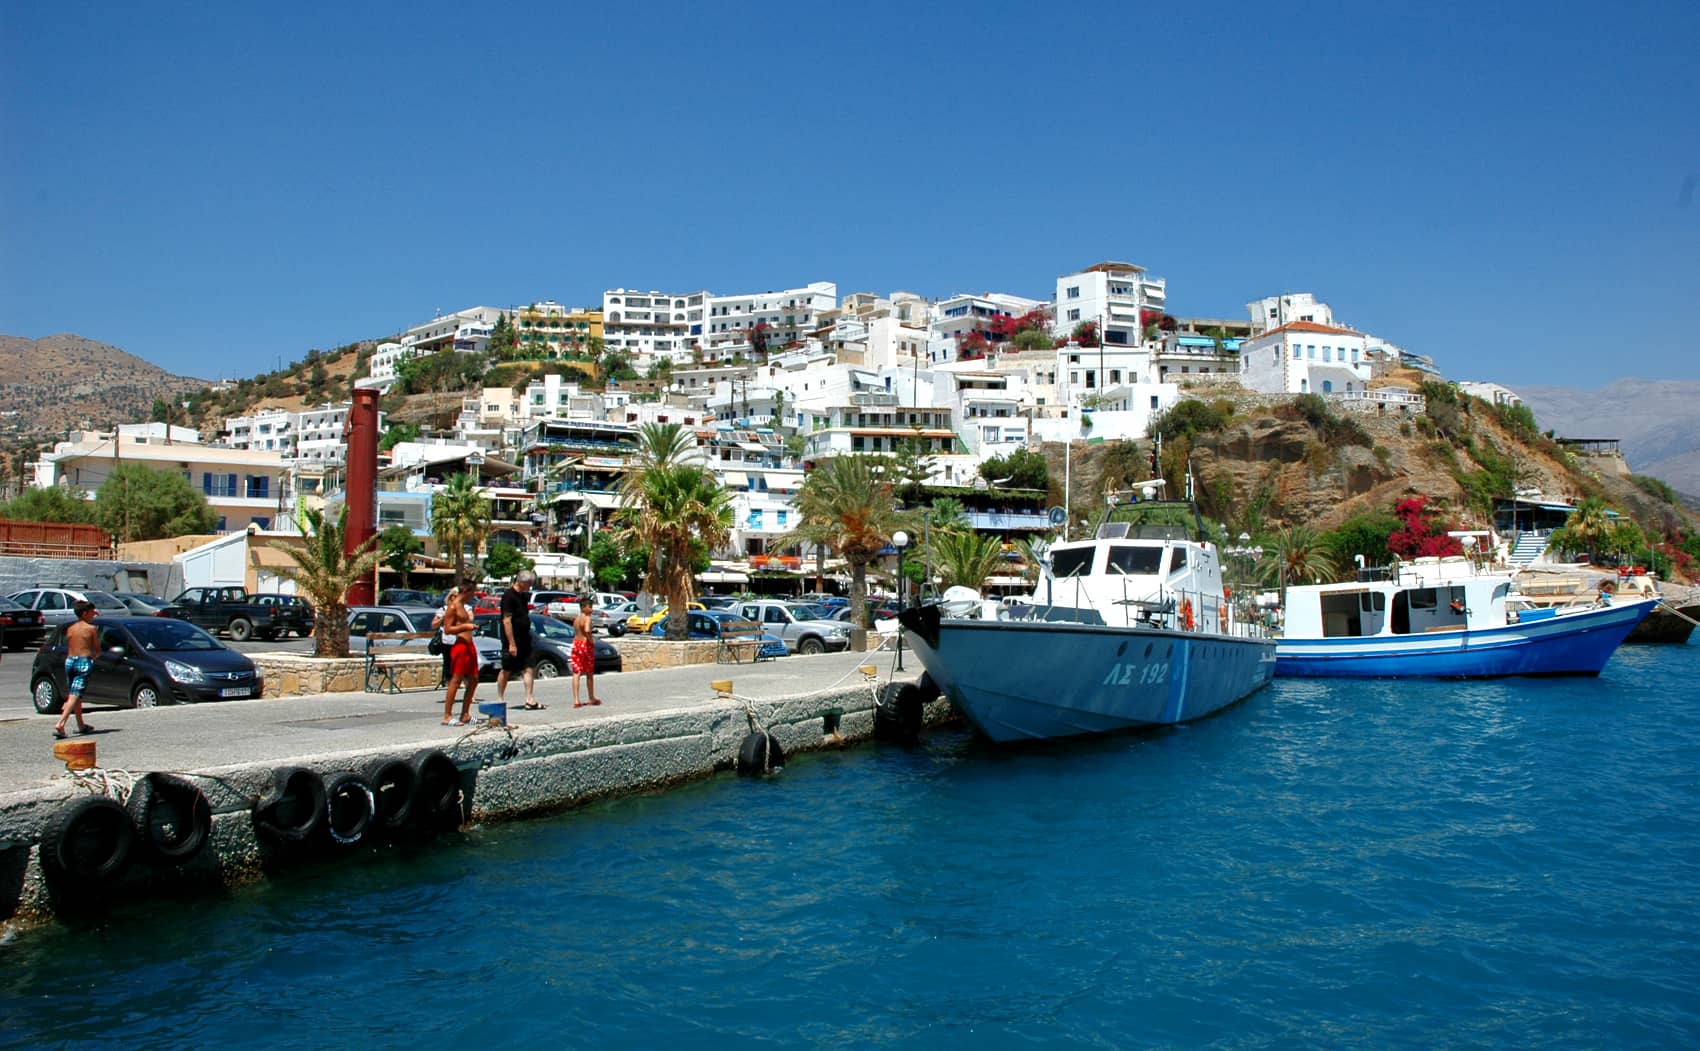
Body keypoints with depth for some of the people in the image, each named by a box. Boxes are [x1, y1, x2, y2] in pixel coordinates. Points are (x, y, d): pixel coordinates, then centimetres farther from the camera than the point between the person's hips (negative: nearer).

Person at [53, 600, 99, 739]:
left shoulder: (70, 629, 12)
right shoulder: (91, 628, -3)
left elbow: (68, 648, 14)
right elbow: (96, 650, 1)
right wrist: (92, 656, 20)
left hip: (69, 660, 6)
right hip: (84, 661, -6)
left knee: (74, 695, 18)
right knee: (75, 695, -10)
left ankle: (81, 725, 29)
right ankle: (60, 724, -23)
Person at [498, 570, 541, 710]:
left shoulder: (523, 596, 12)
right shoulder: (509, 596, -14)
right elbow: (506, 621, -19)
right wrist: (511, 644, -21)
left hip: (524, 640, 8)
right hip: (512, 641, -8)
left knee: (529, 670, 0)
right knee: (506, 671, 4)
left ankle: (530, 701, -1)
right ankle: (500, 699, 17)